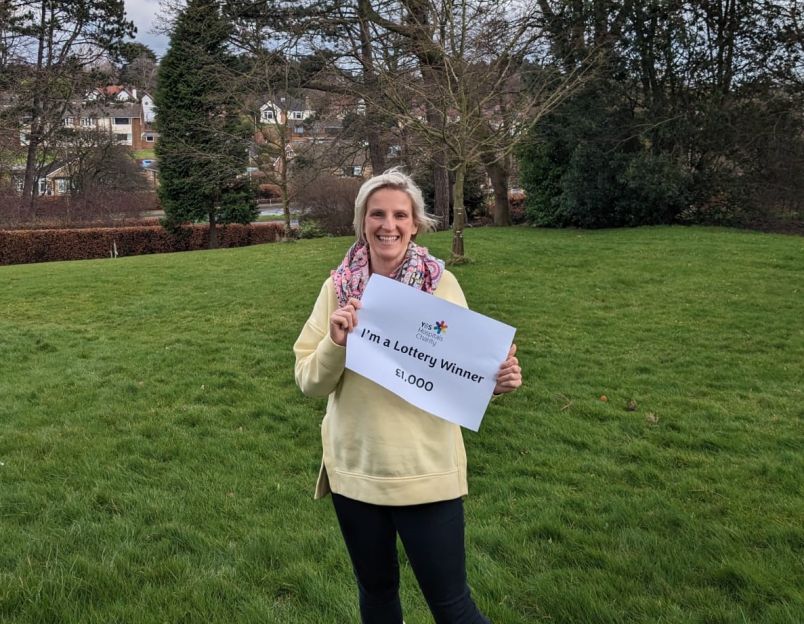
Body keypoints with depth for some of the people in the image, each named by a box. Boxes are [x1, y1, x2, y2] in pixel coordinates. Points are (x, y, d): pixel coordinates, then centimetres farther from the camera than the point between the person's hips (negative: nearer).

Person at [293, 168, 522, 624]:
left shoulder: (442, 286, -7)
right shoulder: (338, 288, -3)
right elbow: (310, 383, -4)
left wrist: (497, 381, -23)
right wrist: (335, 343, -23)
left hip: (426, 471, -2)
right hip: (354, 469, 3)